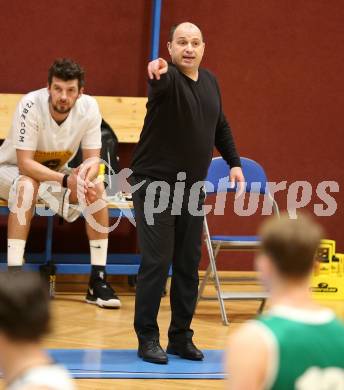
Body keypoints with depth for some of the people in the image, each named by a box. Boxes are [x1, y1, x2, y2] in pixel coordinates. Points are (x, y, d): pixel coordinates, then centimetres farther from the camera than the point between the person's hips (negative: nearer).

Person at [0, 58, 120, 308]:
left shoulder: (89, 107, -20)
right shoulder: (31, 105, -31)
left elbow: (93, 158, -14)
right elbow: (25, 163, -33)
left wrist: (86, 172, -38)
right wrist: (67, 180, -46)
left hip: (55, 173, 4)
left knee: (96, 187, -21)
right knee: (27, 185, -37)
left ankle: (98, 279, -15)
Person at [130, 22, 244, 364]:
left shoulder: (210, 82, 8)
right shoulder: (168, 79, -14)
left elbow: (221, 127, 21)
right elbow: (162, 82, -41)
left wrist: (234, 162, 15)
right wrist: (157, 74, -63)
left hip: (192, 187, 6)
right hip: (155, 185, -6)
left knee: (189, 265, 8)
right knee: (156, 262, -7)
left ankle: (181, 337, 17)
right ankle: (147, 338, 3)